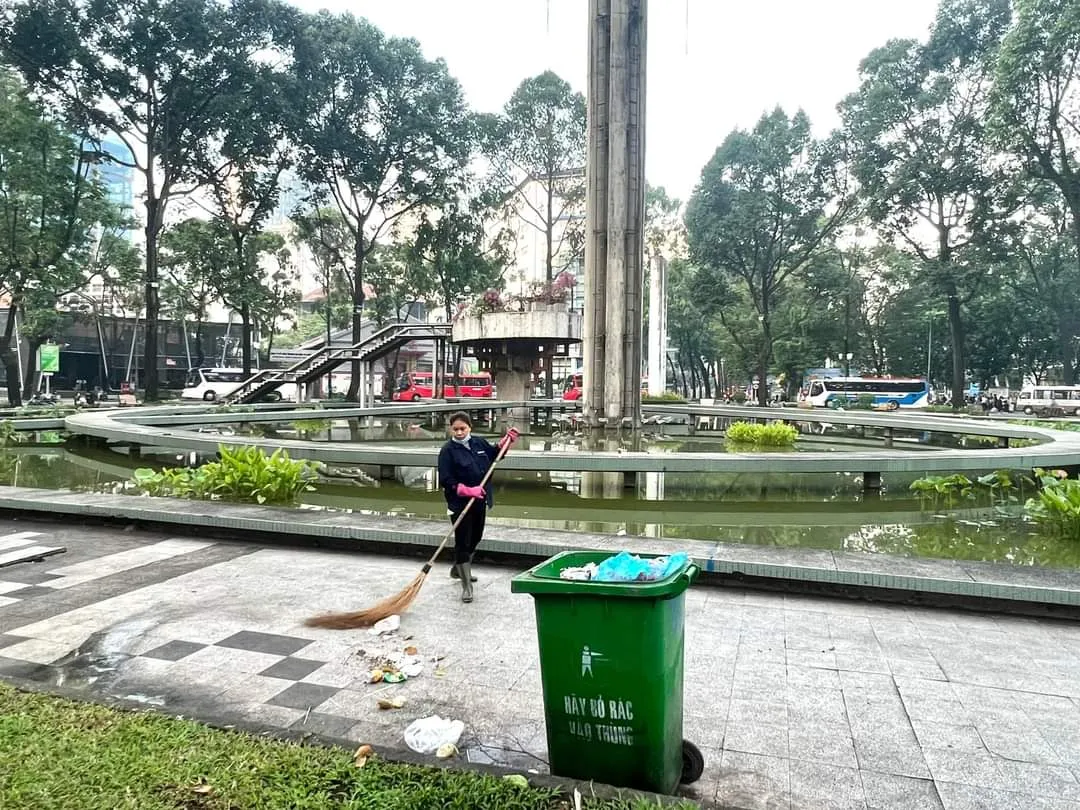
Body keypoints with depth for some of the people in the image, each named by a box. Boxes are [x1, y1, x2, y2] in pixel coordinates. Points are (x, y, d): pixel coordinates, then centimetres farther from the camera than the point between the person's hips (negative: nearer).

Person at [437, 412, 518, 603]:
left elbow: (495, 453, 22)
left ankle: (458, 570, 42)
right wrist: (468, 490, -26)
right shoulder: (448, 450, -14)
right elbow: (446, 481, -18)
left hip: (480, 502, 7)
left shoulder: (480, 442, 2)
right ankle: (466, 586, 4)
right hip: (460, 504, -7)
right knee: (462, 542, -4)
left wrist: (508, 439, 8)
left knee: (475, 538, 20)